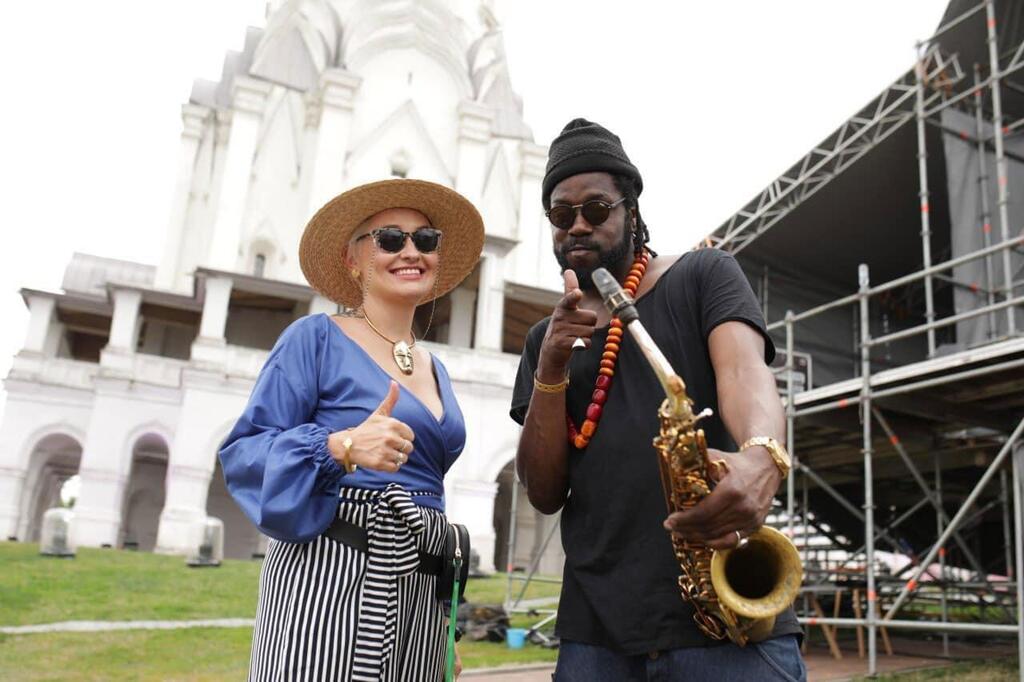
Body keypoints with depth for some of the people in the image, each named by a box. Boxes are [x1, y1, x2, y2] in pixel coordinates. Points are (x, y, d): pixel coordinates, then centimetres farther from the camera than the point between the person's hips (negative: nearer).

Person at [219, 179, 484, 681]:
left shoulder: (435, 370, 16)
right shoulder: (317, 338, -3)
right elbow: (242, 451, -8)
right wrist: (343, 447, -23)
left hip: (418, 584, 6)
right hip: (328, 571, -6)